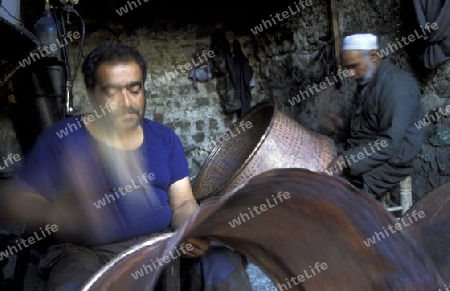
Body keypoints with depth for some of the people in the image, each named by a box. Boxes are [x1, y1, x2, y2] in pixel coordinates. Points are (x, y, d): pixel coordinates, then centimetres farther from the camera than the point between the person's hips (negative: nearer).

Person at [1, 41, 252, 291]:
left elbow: (183, 202, 7)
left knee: (225, 263, -20)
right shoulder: (60, 140, -4)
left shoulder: (165, 138, 7)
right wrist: (57, 214, -25)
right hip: (89, 253, -2)